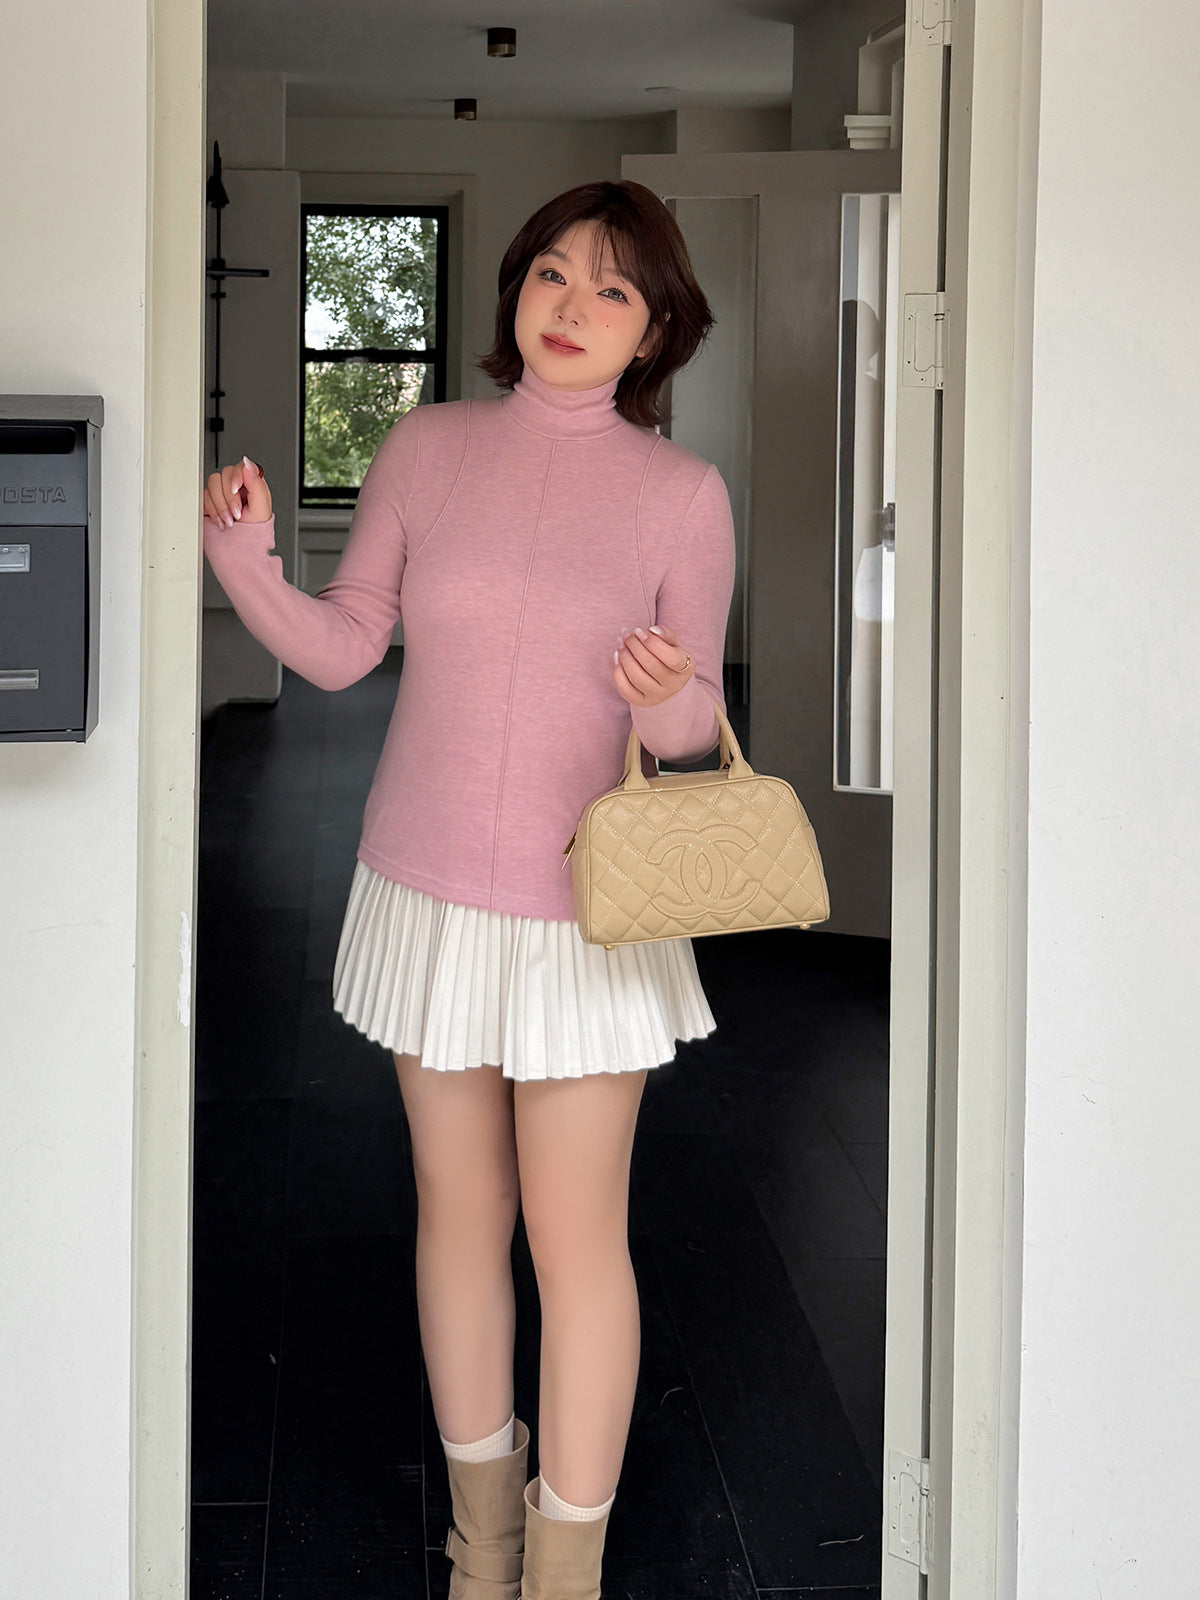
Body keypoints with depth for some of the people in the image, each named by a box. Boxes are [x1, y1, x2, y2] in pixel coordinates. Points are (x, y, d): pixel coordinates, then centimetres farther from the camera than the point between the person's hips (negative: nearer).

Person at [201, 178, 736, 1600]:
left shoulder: (682, 495, -5)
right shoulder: (426, 449, 0)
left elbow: (694, 724, 0)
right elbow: (344, 646, 4)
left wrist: (666, 697, -23)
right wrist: (247, 563, -12)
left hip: (583, 908, -2)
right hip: (427, 887, 3)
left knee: (575, 1230, -1)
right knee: (458, 1207, 12)